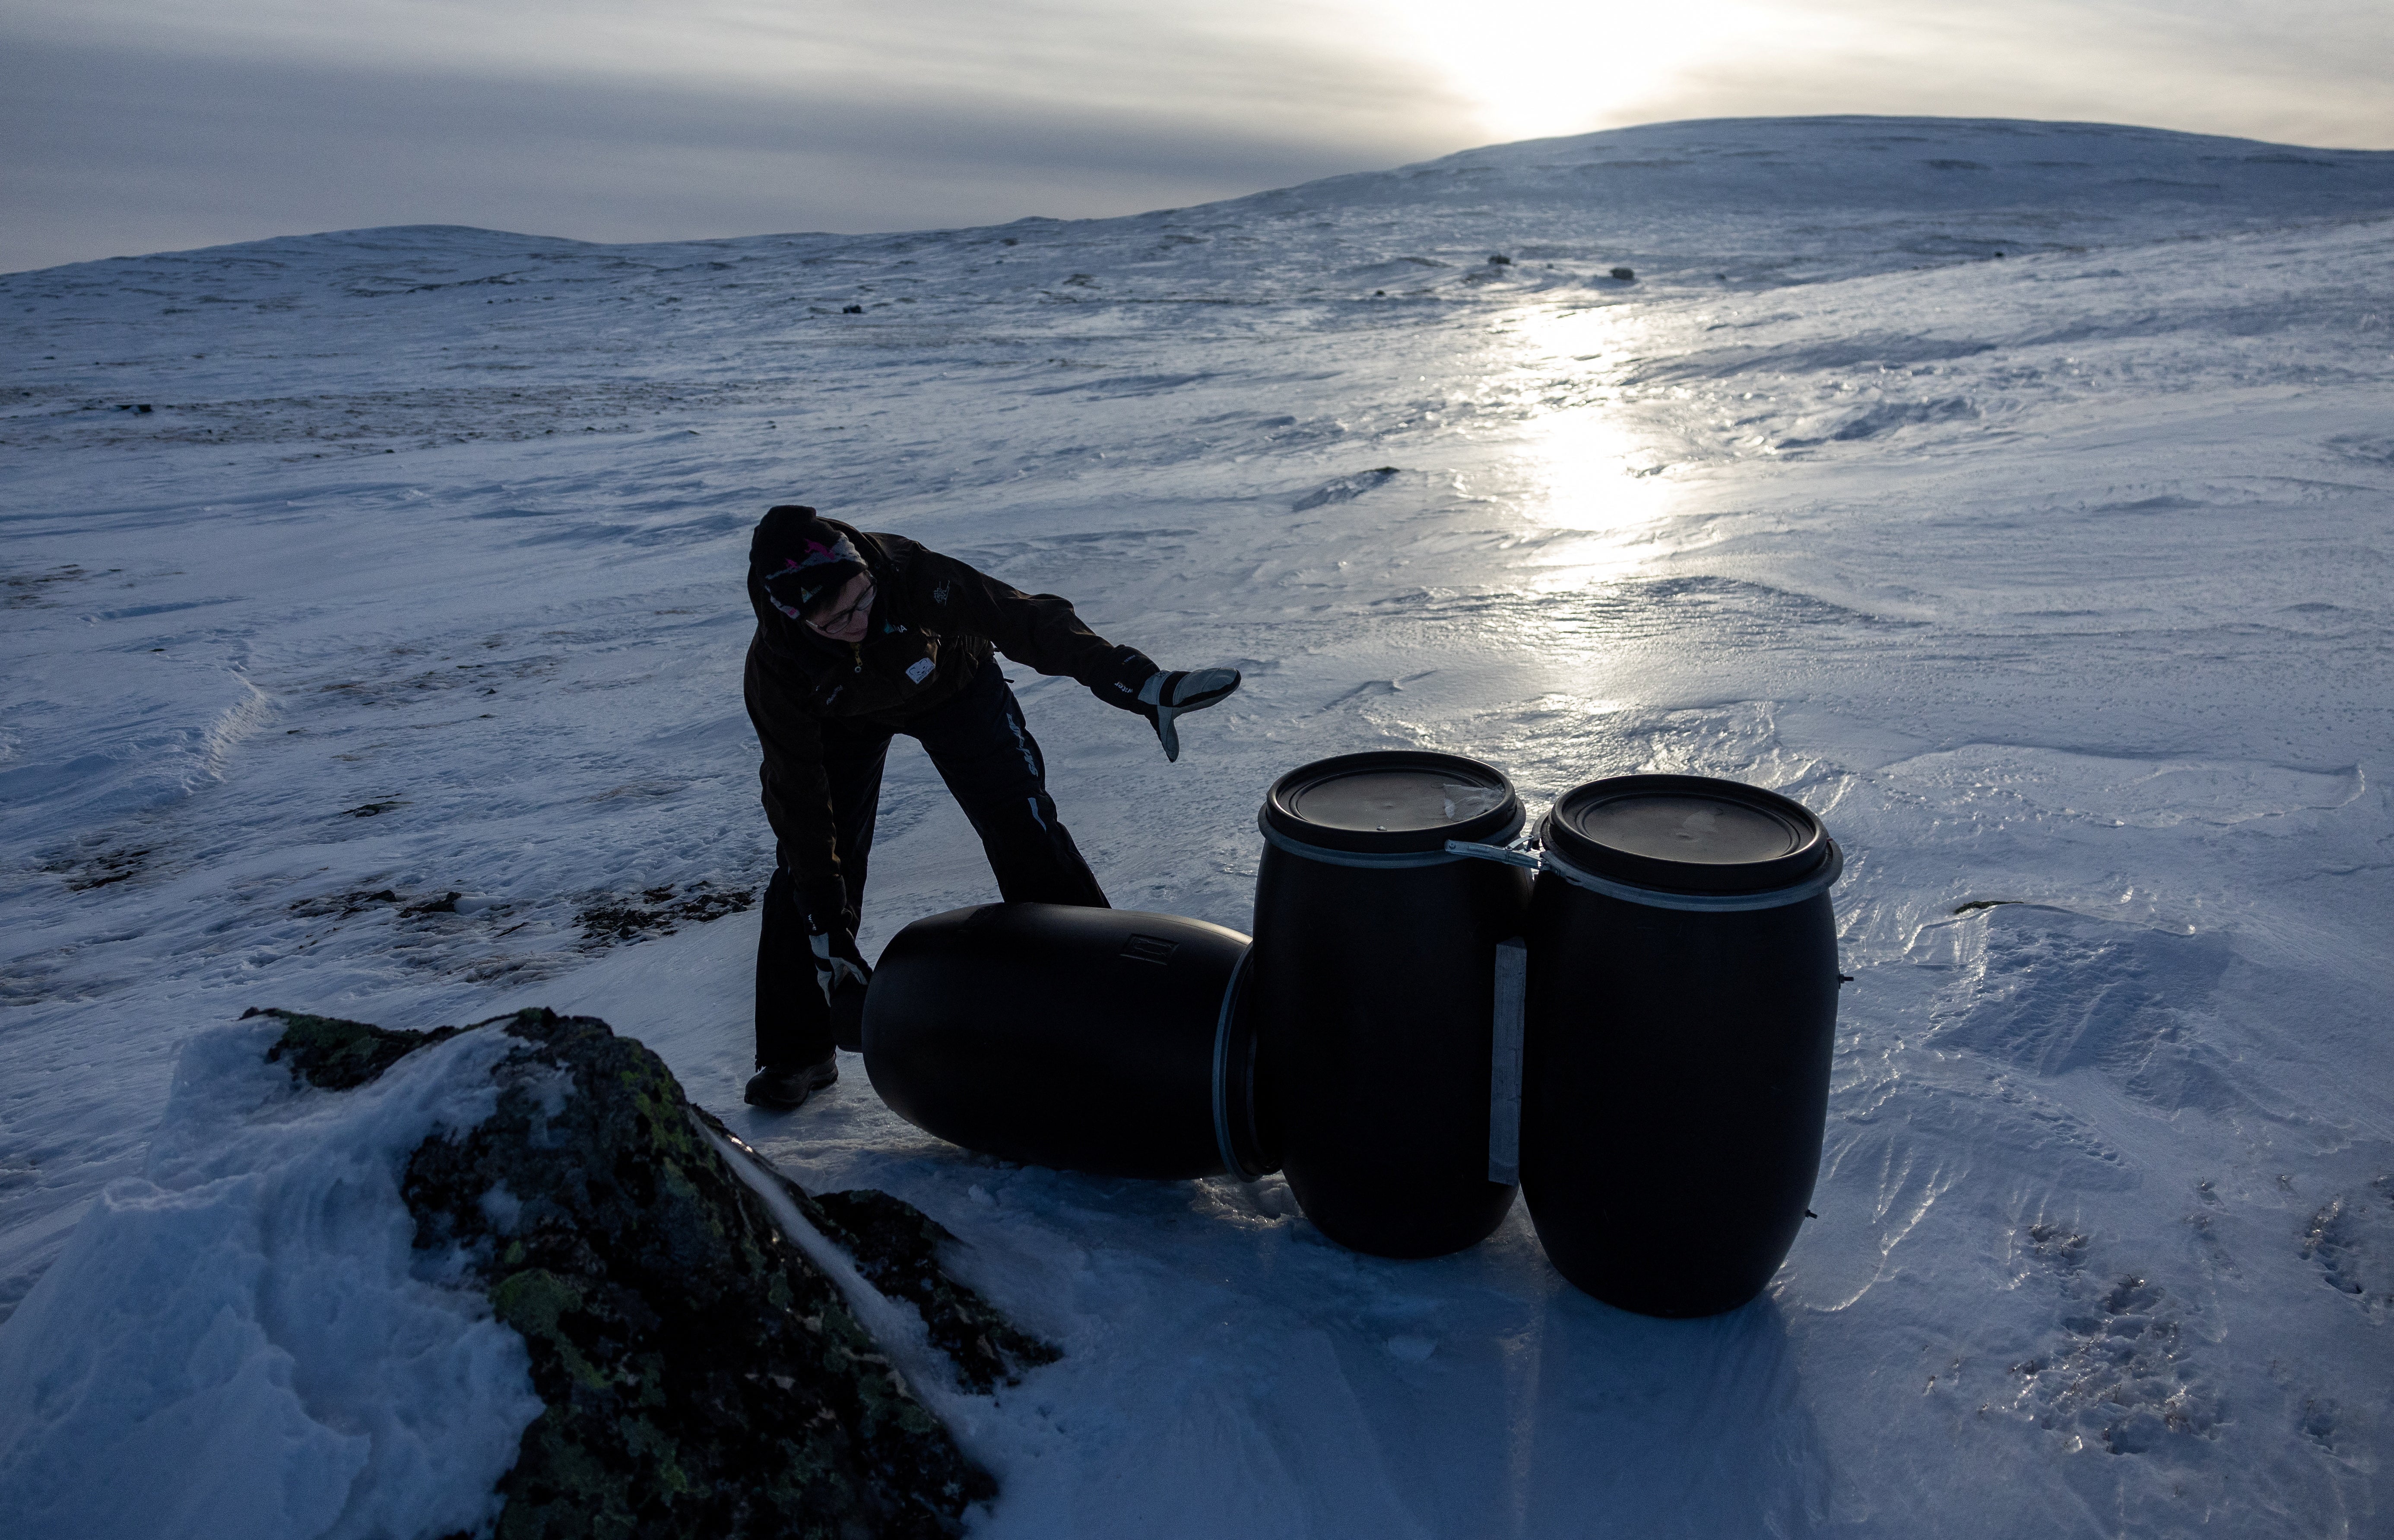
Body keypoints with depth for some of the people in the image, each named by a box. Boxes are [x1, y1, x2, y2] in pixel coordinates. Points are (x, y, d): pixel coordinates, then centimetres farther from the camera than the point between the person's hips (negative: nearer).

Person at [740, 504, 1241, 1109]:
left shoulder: (909, 574, -41)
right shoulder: (774, 671, -35)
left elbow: (1029, 621, -35)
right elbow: (799, 801, -28)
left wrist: (1138, 681, -42)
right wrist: (828, 934, -26)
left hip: (951, 685, 0)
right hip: (841, 718, 0)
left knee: (1024, 829, -9)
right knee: (809, 864, -7)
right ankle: (796, 1052, 9)